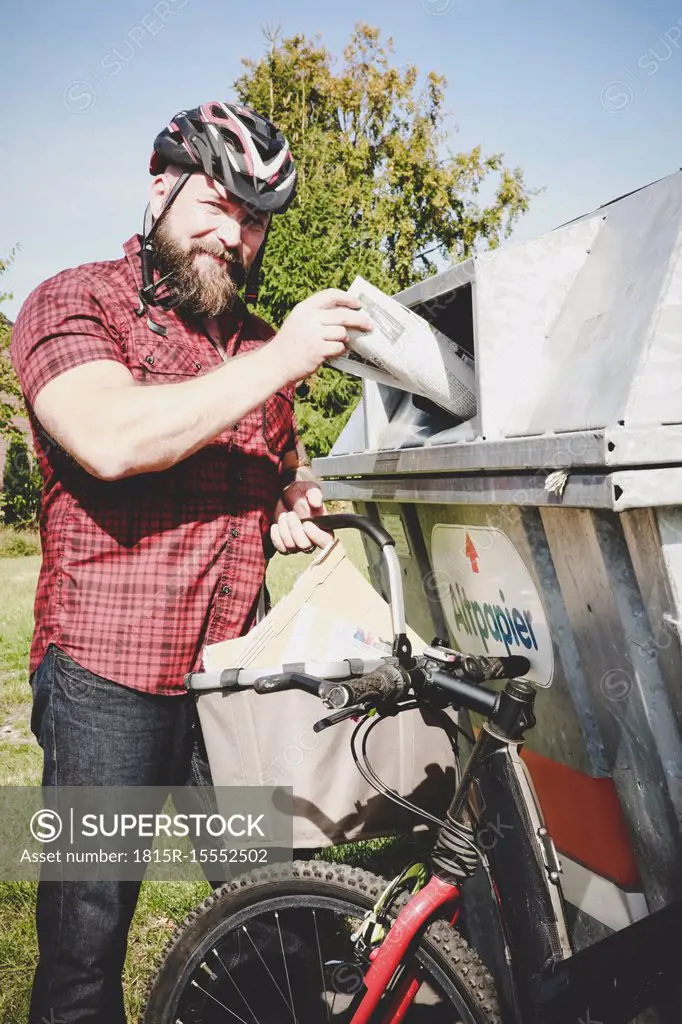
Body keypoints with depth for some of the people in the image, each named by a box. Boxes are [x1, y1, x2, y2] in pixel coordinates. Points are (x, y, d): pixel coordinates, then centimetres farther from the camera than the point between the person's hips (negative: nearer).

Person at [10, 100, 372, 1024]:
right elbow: (111, 439, -21)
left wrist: (294, 511, 5)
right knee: (88, 933, 5)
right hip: (108, 673, -4)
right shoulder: (73, 303, -1)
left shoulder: (260, 342, 15)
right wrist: (279, 362, -19)